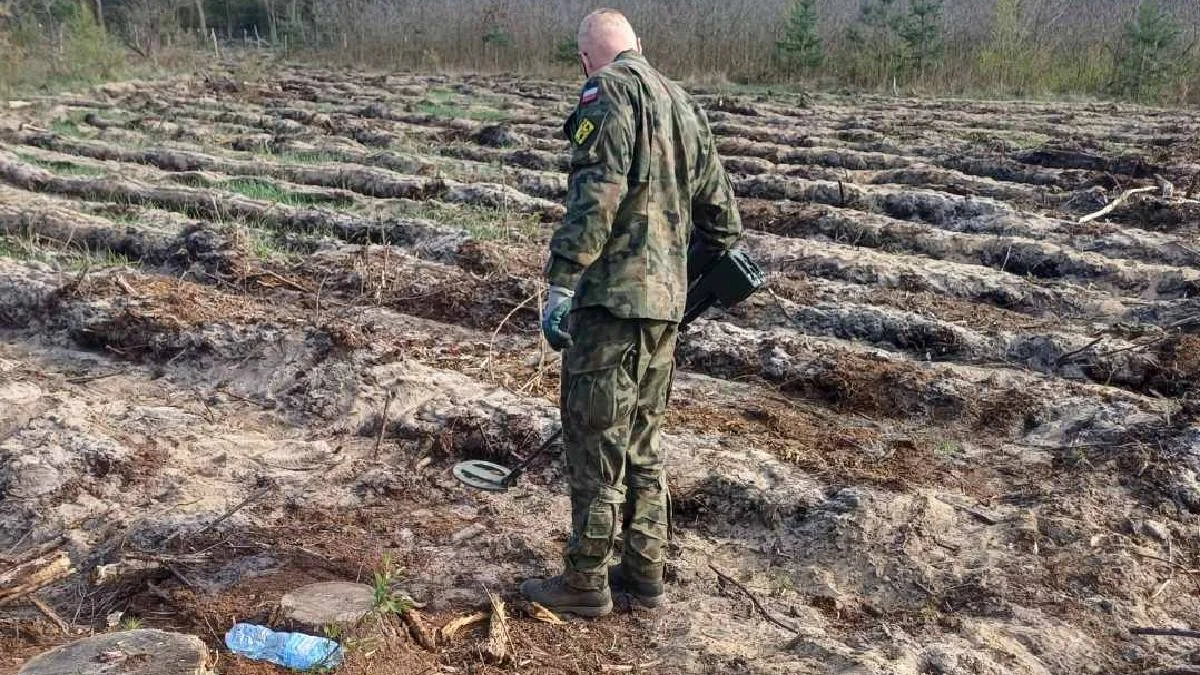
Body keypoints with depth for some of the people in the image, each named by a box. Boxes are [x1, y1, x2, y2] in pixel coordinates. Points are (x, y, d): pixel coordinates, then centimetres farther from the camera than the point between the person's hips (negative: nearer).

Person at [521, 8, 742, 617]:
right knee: (642, 441, 16)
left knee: (594, 440, 1)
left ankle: (586, 581, 11)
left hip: (612, 296, -8)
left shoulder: (608, 92, -6)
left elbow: (596, 194, -21)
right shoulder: (683, 104, 19)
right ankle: (644, 572, 25)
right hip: (665, 300, 8)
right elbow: (721, 214, 20)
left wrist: (560, 283, -20)